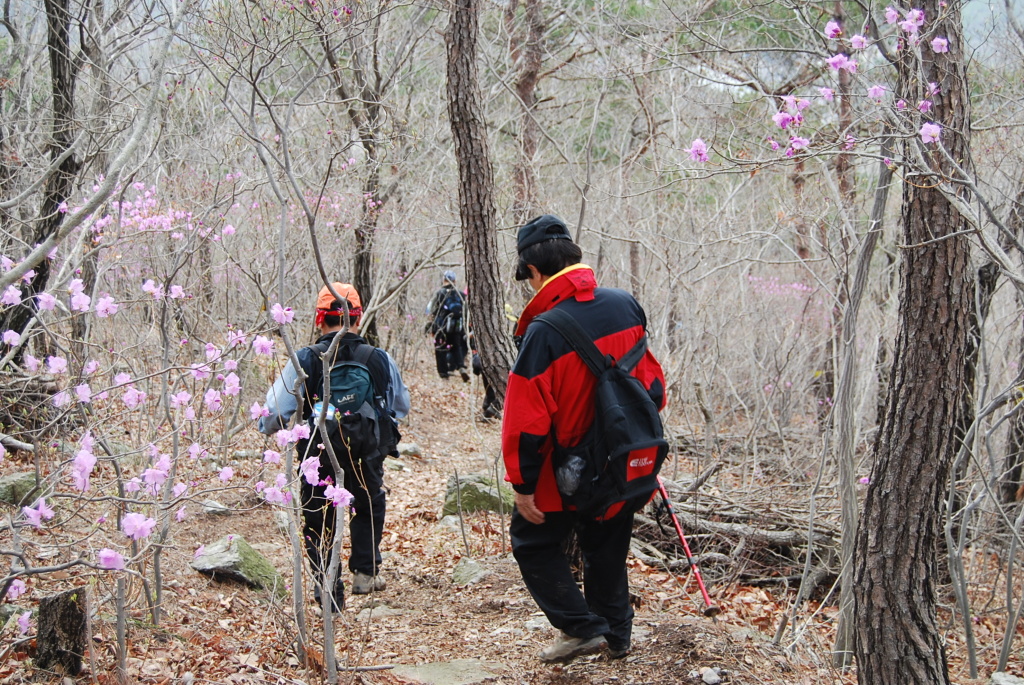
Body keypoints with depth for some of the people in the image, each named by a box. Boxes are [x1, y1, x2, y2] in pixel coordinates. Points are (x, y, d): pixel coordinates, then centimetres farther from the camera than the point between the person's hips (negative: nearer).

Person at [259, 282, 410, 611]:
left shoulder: (303, 361, -14)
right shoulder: (381, 360, -7)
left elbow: (275, 413, -12)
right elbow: (401, 407, 10)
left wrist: (268, 426, 11)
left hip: (318, 456, -2)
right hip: (367, 456, 2)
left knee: (318, 521, 20)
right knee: (369, 508, 31)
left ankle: (328, 588, 16)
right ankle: (365, 571, 26)